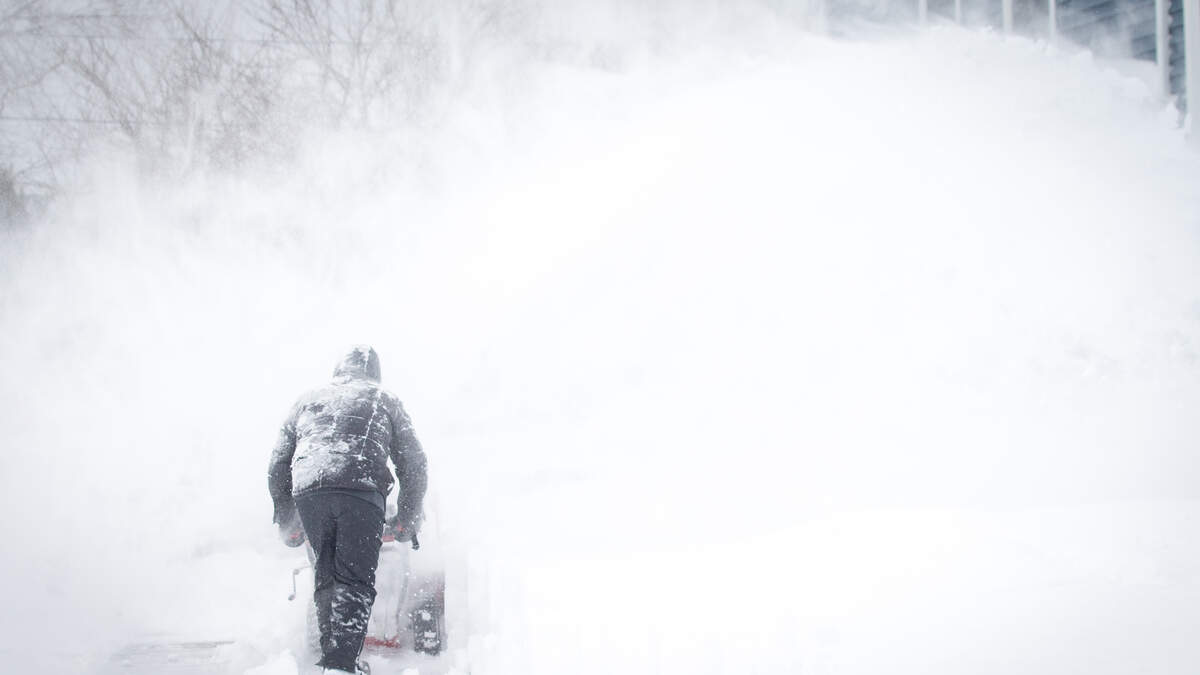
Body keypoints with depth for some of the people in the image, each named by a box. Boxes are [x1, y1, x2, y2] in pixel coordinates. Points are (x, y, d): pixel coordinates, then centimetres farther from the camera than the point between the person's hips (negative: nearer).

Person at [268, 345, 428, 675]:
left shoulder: (307, 400, 32)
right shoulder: (383, 400, 26)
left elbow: (278, 465, 28)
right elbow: (413, 462, 19)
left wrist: (287, 524, 33)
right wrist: (408, 519, 25)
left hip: (307, 491, 2)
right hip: (361, 489, -2)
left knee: (326, 577, 13)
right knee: (355, 580, -5)